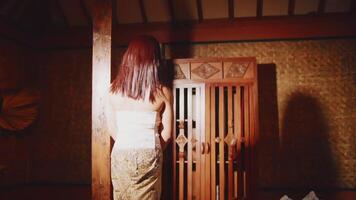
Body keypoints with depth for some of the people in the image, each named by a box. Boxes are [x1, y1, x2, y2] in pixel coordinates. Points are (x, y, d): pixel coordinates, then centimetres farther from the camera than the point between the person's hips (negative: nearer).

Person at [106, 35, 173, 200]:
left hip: (121, 155, 2)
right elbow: (166, 133, -4)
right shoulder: (162, 92, -9)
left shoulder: (114, 89, -5)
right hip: (148, 156, -1)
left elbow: (112, 129, 2)